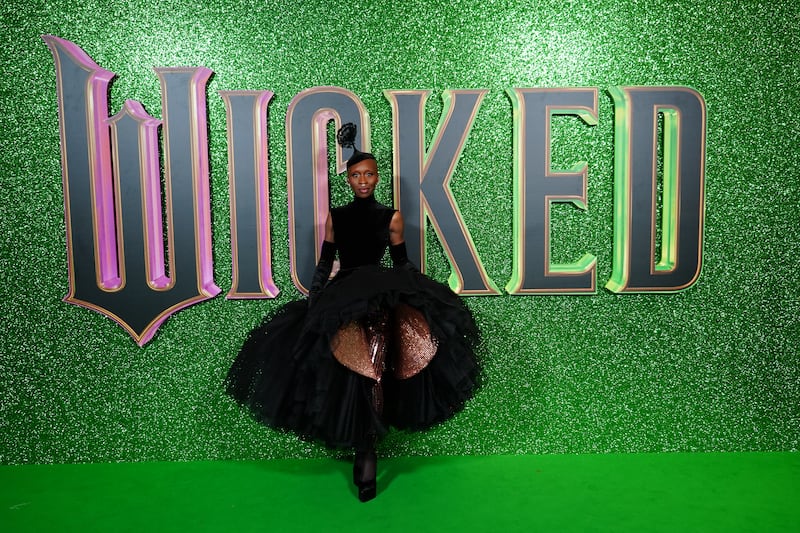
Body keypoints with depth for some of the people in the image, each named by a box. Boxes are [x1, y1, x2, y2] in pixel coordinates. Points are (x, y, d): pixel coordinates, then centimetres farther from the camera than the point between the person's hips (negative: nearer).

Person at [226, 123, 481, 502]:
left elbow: (402, 263, 11)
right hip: (341, 295, 3)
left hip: (382, 295, -2)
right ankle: (366, 445, 6)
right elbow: (324, 263, 14)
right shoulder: (335, 216, 13)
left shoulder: (391, 217, 9)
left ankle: (367, 447, -20)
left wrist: (422, 296, 4)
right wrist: (310, 304, 8)